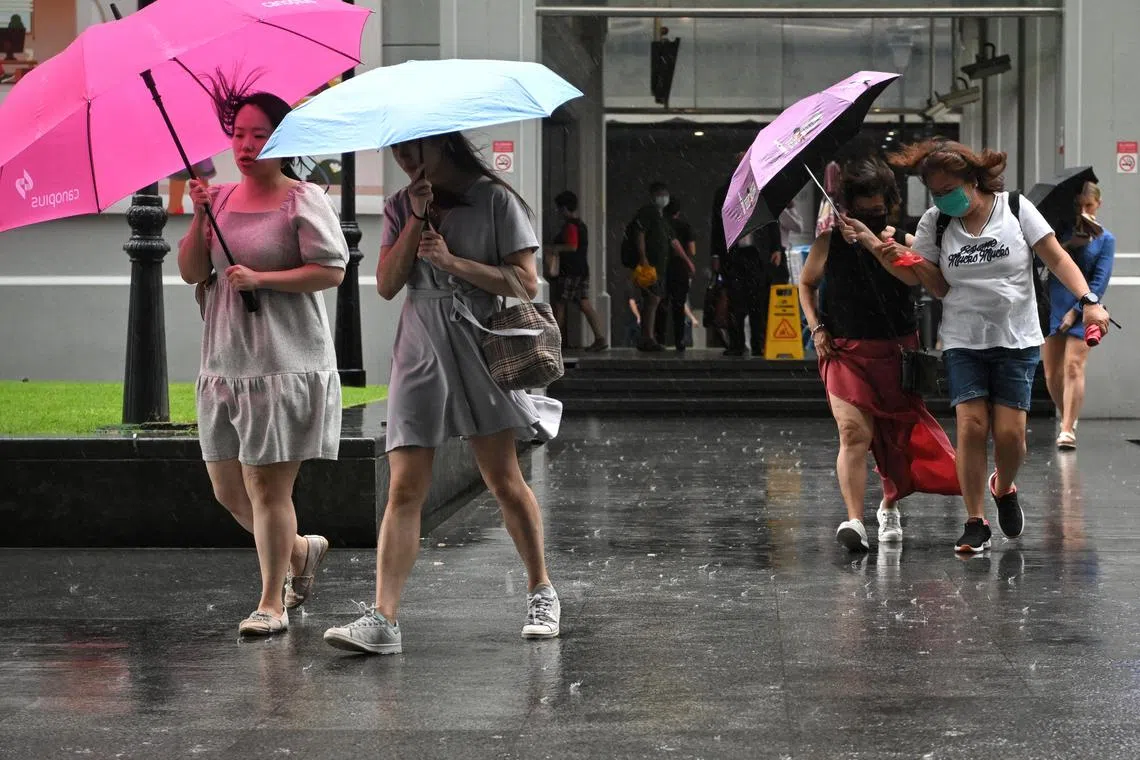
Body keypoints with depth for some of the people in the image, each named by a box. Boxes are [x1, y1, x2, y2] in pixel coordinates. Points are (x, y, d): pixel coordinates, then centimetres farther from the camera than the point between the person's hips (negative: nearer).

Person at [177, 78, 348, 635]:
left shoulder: (305, 200, -4)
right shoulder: (221, 197, 12)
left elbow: (332, 271, -12)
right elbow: (190, 272, 7)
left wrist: (261, 279, -17)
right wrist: (200, 218, -8)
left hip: (286, 365, -7)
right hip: (224, 365, 7)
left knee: (266, 487, -6)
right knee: (228, 491, 10)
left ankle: (272, 604, 5)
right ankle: (301, 550, 35)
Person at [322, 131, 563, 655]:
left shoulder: (494, 199, 0)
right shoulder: (401, 208, 12)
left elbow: (526, 282, -5)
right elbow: (386, 285, 2)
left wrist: (453, 261, -12)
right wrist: (416, 222, -6)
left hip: (479, 350, -3)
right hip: (419, 356, 3)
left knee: (503, 479, 0)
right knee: (404, 489, -6)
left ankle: (542, 592, 20)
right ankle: (383, 620, -12)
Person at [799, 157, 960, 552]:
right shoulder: (829, 242, 2)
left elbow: (914, 276, -21)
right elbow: (806, 284, 19)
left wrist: (872, 241, -29)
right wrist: (816, 327, 5)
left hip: (896, 351, 1)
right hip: (844, 352, -1)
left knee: (897, 437, 12)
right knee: (854, 432, -18)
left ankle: (889, 506, 37)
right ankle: (854, 521, -26)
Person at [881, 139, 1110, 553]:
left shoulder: (1015, 208, -3)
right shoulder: (934, 223, 3)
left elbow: (1057, 259, -5)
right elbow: (940, 287, 4)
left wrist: (1088, 300, -18)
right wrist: (909, 260, -13)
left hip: (1017, 340, -1)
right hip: (963, 343, 1)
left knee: (1010, 432, -7)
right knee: (971, 425, -12)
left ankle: (1003, 488, 27)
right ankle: (975, 522, -2)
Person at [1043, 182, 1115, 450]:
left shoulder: (1105, 239, 5)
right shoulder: (1062, 231, 8)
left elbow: (1100, 282, -3)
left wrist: (1076, 311, -11)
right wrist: (1069, 244, -21)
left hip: (1082, 310, -2)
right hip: (1052, 306, 3)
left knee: (1073, 368, -15)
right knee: (1052, 373, 4)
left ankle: (1068, 429, -16)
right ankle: (1067, 417, 25)